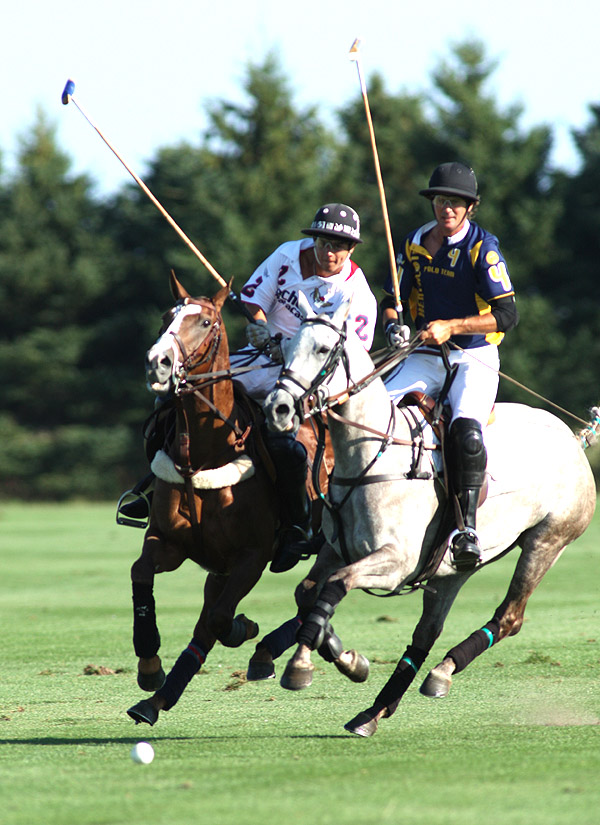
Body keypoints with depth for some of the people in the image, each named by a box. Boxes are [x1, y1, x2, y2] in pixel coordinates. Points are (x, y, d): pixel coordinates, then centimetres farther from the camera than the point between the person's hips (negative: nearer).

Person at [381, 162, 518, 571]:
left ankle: (467, 526, -33)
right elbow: (392, 299, 15)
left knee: (466, 427, -32)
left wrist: (451, 327, -22)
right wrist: (393, 324, -9)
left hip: (475, 357, -5)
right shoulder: (415, 245, 7)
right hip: (426, 356, 5)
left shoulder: (483, 248, -9)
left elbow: (507, 314, -15)